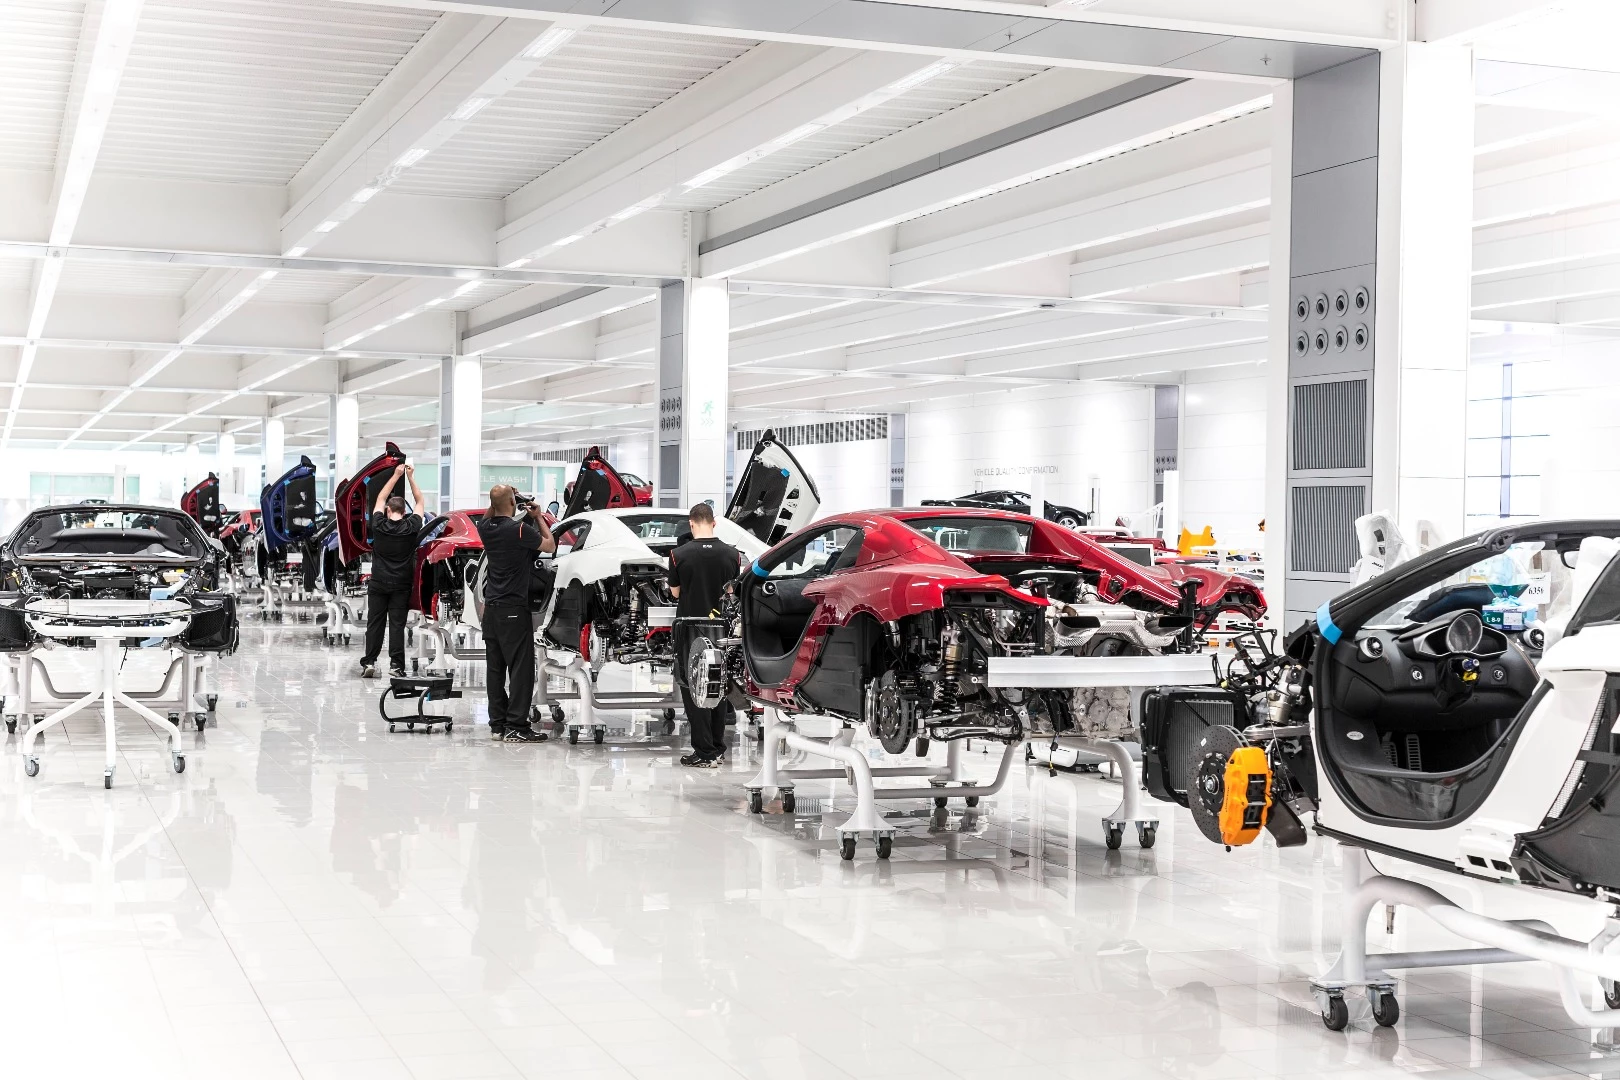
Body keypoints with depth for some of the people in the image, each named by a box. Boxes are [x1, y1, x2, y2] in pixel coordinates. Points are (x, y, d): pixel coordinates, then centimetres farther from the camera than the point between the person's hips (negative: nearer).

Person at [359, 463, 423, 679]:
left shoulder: (379, 525, -4)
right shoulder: (411, 527, -5)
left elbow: (380, 499, 12)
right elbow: (420, 502, 11)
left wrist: (396, 475, 16)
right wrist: (411, 478, 16)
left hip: (378, 583, 1)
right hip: (401, 585, 0)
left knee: (374, 623, 4)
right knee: (397, 624, -1)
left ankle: (369, 663, 2)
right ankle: (396, 664, -6)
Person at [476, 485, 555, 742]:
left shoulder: (486, 528, 4)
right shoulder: (520, 529, -16)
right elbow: (550, 546, -1)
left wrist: (497, 501, 20)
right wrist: (539, 518, 9)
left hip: (491, 608, 7)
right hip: (514, 609, -7)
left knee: (495, 667, 10)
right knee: (521, 668, -5)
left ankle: (497, 724, 13)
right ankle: (516, 727, -9)